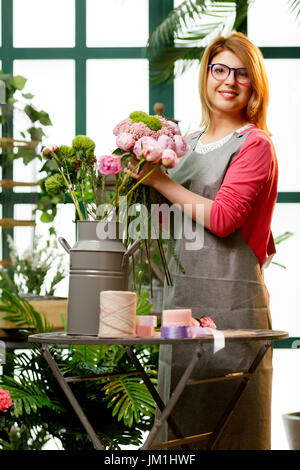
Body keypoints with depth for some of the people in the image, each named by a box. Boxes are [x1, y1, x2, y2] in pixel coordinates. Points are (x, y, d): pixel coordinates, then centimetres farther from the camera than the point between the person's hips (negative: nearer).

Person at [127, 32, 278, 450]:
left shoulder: (255, 145, -4)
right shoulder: (189, 144, 17)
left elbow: (221, 218, -16)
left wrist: (160, 181, -12)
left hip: (230, 297, -7)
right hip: (180, 294, 7)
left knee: (229, 423, -3)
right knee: (179, 419, 10)